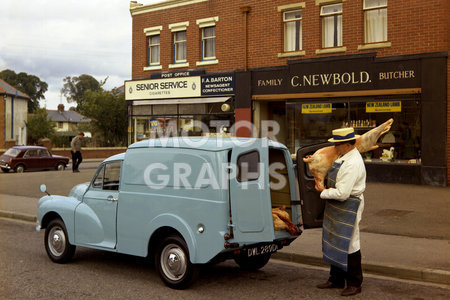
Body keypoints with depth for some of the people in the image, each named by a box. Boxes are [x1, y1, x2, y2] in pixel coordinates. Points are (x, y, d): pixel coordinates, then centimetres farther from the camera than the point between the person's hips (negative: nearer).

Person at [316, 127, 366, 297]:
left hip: (348, 208, -10)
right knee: (334, 243, 17)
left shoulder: (353, 164, -24)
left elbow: (342, 193, -27)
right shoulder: (343, 157, 8)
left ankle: (354, 284, 13)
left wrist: (324, 192, -11)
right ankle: (336, 280, 30)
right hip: (336, 207, 10)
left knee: (349, 245, -1)